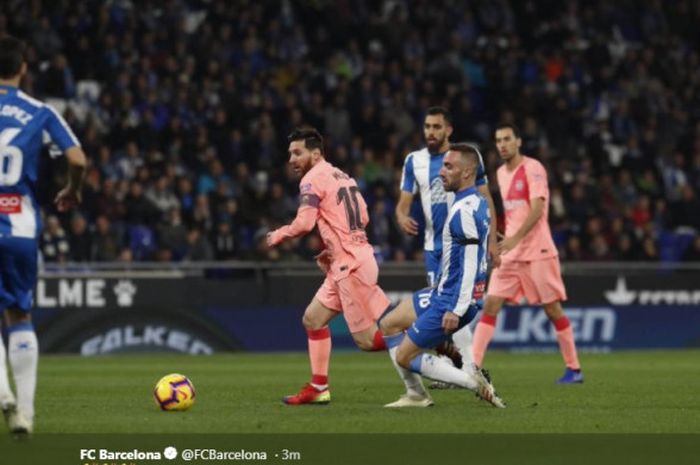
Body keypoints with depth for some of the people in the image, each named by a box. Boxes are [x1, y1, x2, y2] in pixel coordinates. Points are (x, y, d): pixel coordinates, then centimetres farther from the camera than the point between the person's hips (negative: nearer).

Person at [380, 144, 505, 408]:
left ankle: (474, 383, -6)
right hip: (443, 293, 10)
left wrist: (456, 310, -26)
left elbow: (470, 264, -26)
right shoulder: (478, 203, 10)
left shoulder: (464, 210, -22)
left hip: (452, 300, -10)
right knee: (389, 325, 19)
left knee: (403, 357, -2)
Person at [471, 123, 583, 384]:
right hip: (510, 253, 7)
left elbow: (537, 210, -19)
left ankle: (574, 369, 10)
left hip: (537, 252, -6)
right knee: (490, 306, -5)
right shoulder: (501, 173, 14)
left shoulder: (533, 169, -9)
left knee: (553, 309, -1)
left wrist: (515, 238, -29)